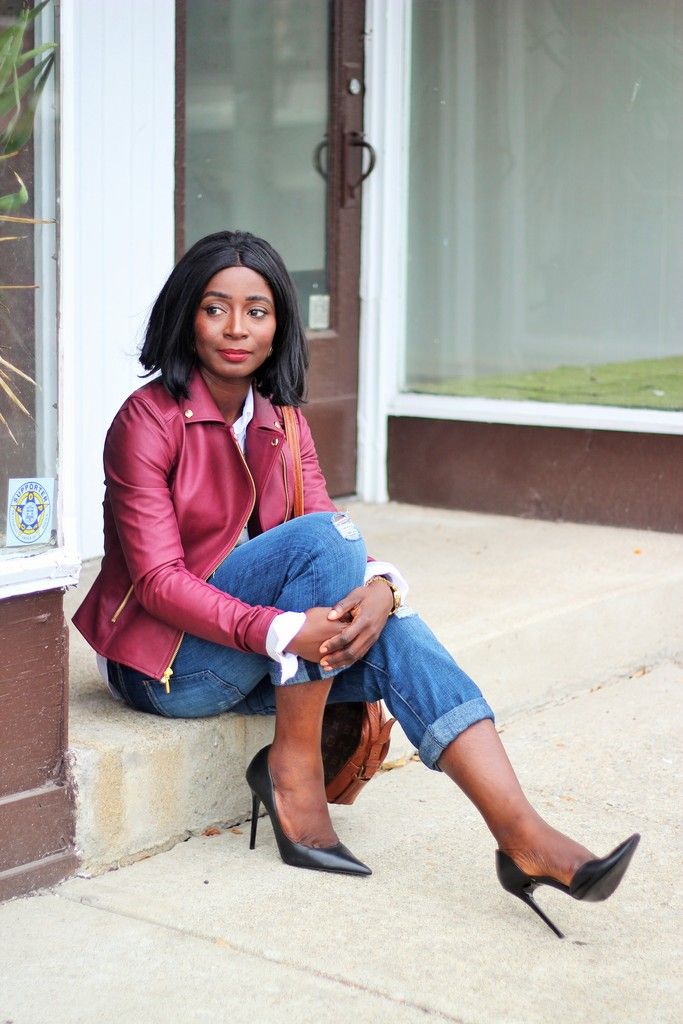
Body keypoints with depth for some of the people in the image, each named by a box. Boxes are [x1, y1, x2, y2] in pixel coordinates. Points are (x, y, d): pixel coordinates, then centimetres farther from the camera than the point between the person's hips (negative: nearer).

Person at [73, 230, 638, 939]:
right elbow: (158, 580, -20)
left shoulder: (280, 421, 8)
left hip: (252, 661, 6)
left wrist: (379, 587, -26)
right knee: (320, 536, -26)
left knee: (392, 634, -23)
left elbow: (340, 550, -2)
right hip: (165, 662, -6)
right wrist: (284, 629, -33)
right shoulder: (148, 420, -12)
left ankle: (523, 837, -33)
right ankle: (292, 767, -19)